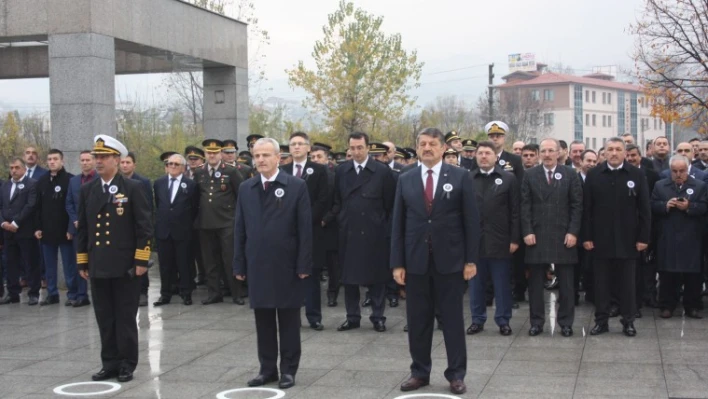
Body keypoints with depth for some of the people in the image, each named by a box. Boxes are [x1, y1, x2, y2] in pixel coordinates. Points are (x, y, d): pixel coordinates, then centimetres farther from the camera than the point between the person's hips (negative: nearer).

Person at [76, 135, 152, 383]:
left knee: (125, 317, 3)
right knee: (104, 318, 9)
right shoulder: (87, 190, 10)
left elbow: (144, 227, -5)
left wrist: (141, 260, -10)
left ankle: (127, 365, 11)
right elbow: (82, 228, 13)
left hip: (125, 265, -4)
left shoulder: (133, 188, -3)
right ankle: (110, 363, 17)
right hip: (98, 266, 4)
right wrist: (82, 262, 10)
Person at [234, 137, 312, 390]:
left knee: (288, 321, 6)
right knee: (263, 320, 9)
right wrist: (239, 265, 3)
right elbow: (240, 229, 8)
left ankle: (288, 370, 15)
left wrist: (304, 265, -11)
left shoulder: (297, 186, -5)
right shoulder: (245, 188, 8)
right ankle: (267, 368, 19)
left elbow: (305, 229, -7)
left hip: (287, 266, -3)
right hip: (257, 266, 4)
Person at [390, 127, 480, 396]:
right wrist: (397, 262, 0)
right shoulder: (405, 180, 6)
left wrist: (471, 259, -6)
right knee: (417, 320, 8)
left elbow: (471, 220, -2)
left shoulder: (460, 177, -1)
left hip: (450, 260, -2)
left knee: (453, 319, 5)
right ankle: (420, 372, 19)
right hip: (415, 261, 2)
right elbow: (398, 224, 5)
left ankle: (456, 374, 13)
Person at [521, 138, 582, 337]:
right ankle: (536, 321, 15)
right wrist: (527, 232, -6)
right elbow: (525, 206, 2)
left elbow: (577, 206, 0)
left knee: (566, 282, 5)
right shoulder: (530, 175, 5)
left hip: (563, 235, -1)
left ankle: (566, 322, 14)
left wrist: (573, 232, -8)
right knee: (536, 281, 5)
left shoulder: (570, 175, 3)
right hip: (536, 235, 1)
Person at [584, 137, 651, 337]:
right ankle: (601, 320, 15)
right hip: (601, 239, 0)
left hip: (627, 240, 0)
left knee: (627, 283, 7)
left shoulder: (637, 175, 0)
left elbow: (644, 209, 0)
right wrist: (587, 237, -4)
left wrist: (643, 237, -5)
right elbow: (587, 209, 1)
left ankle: (628, 321, 16)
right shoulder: (593, 175, 1)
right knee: (601, 282, 6)